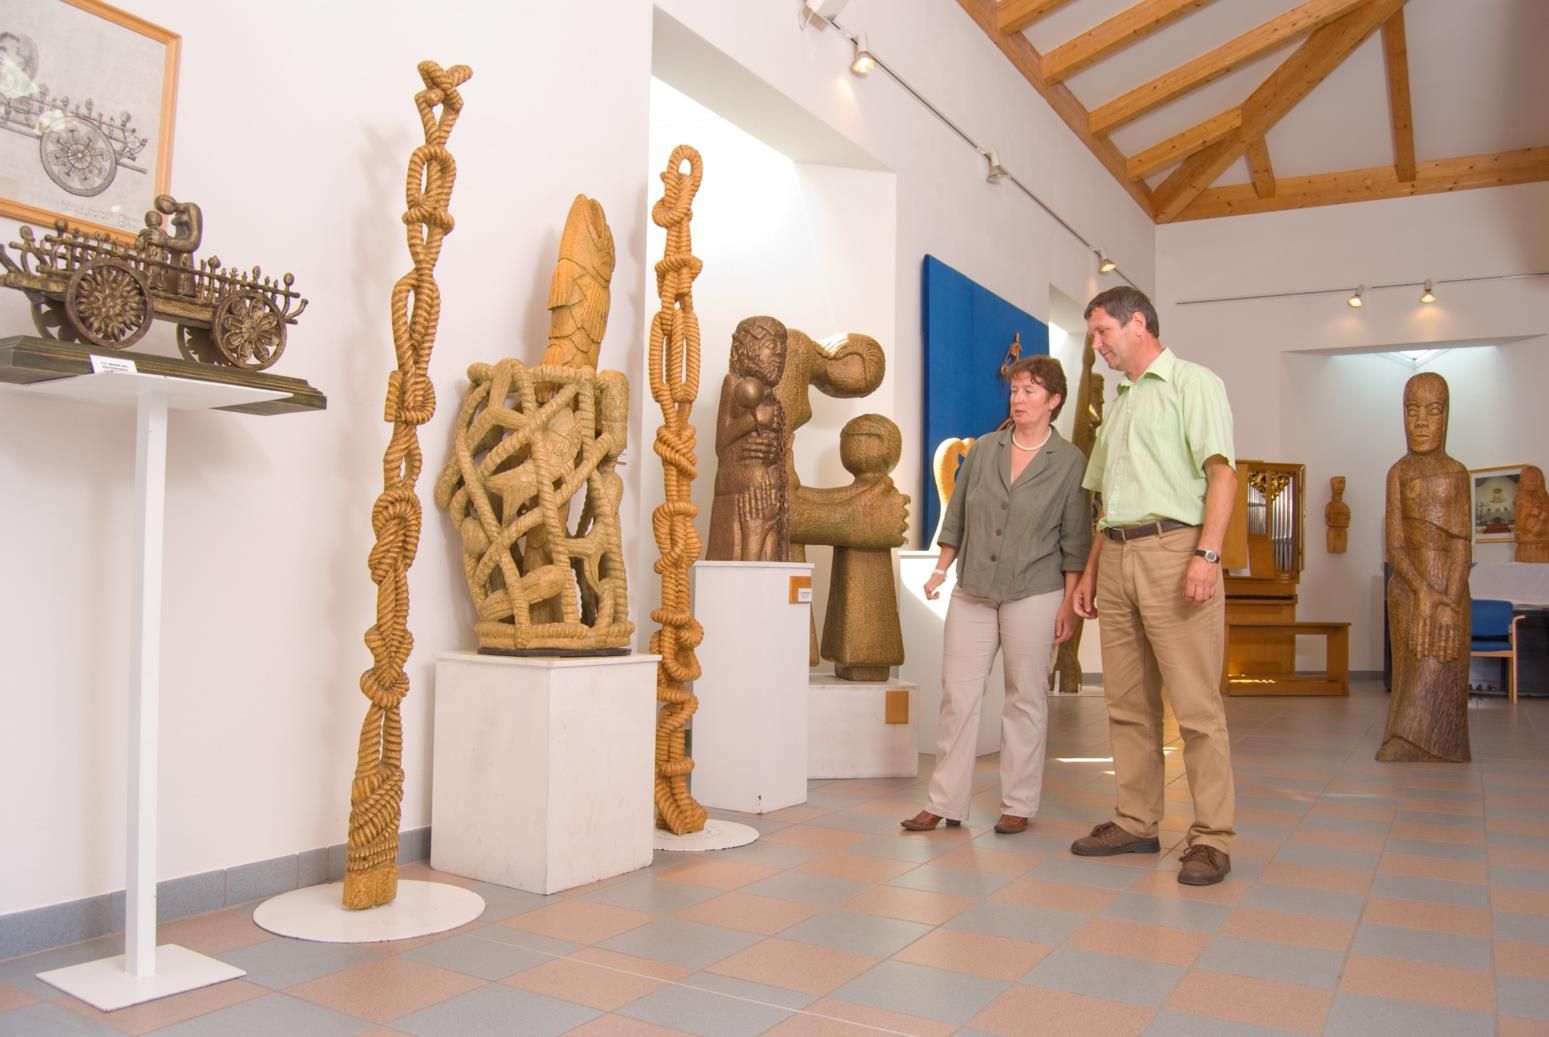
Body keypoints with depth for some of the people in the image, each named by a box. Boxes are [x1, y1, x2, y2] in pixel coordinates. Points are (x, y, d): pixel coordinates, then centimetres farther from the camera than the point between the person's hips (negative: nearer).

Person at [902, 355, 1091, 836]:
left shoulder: (1070, 461, -1)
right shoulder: (984, 449, 7)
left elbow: (1075, 540, -2)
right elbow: (956, 516, 13)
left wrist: (1069, 603, -5)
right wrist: (940, 570, 8)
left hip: (1033, 593, -3)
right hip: (971, 591, 3)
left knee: (1026, 696, 4)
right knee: (958, 694, 3)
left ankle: (1018, 805, 16)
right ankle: (945, 803, 10)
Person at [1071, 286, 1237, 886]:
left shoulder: (1192, 383, 2)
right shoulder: (1120, 404, 24)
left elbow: (1221, 472, -9)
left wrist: (1207, 553, -20)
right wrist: (1091, 570, 18)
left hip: (1173, 549, -7)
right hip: (1118, 557, 8)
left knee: (1196, 706, -6)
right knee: (1128, 704, 9)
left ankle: (1211, 839, 0)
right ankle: (1136, 823, 17)